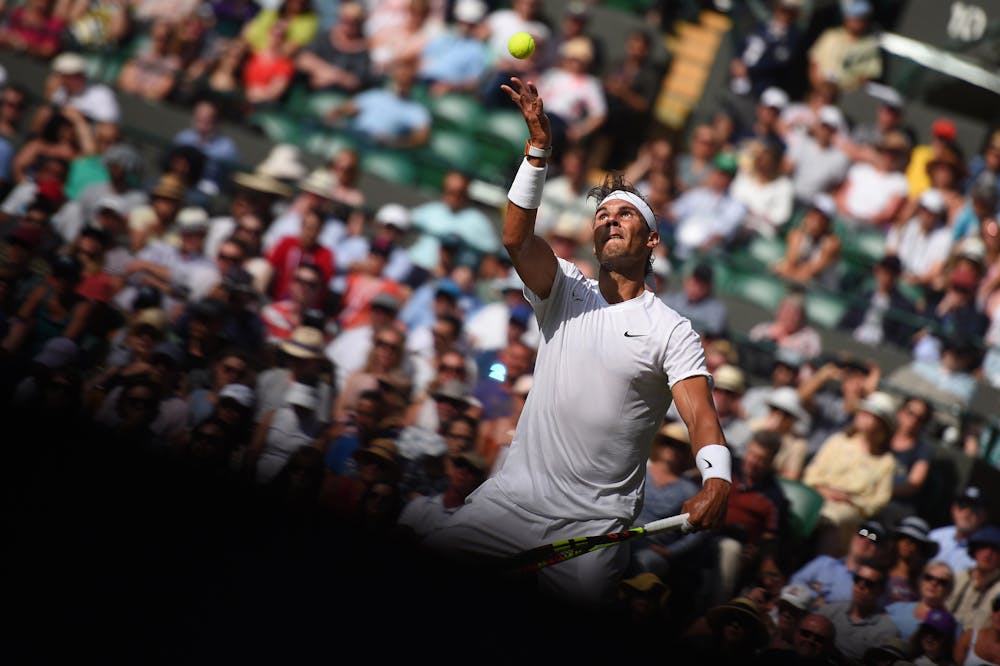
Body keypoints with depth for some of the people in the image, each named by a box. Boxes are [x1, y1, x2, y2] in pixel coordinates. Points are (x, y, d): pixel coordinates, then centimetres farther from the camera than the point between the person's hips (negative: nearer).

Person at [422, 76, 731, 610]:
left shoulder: (672, 332, 1)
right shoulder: (566, 294, 10)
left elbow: (700, 414, -11)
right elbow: (517, 239, -9)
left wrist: (716, 483, -32)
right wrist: (539, 145, -22)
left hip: (595, 523, -2)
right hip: (512, 498, 2)